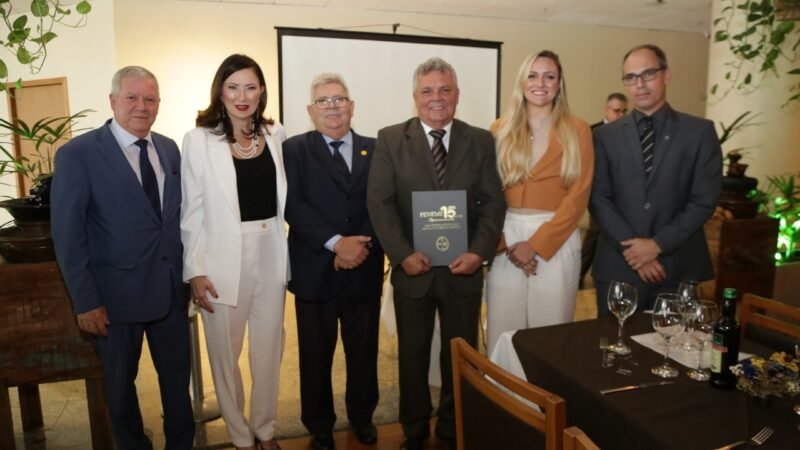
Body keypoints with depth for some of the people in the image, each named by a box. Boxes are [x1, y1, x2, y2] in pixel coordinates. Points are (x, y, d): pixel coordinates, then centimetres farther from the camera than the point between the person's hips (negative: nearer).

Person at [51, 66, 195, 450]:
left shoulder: (169, 149, 5)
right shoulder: (77, 154, -10)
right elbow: (67, 234, -10)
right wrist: (85, 301, -12)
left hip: (171, 288, 4)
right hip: (116, 293, -4)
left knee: (177, 375, 17)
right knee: (120, 382, 16)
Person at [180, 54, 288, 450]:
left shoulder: (276, 135, 5)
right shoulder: (199, 140, -5)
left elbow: (284, 198, 9)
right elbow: (192, 213, -5)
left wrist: (292, 256, 6)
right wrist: (195, 270, -9)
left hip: (271, 256, 3)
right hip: (224, 261, -3)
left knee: (269, 350, 15)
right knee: (225, 353, 10)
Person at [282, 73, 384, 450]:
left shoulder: (374, 149, 9)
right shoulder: (295, 149, 1)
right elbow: (293, 206, -10)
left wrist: (362, 244, -13)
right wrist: (336, 243, -19)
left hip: (364, 269, 2)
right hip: (316, 271, -2)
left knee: (364, 350, 14)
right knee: (316, 355, 11)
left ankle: (362, 415, 37)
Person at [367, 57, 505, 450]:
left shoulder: (481, 141, 3)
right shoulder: (390, 140, 0)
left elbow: (493, 202, 0)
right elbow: (379, 203, -6)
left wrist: (479, 251, -14)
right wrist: (402, 254, -15)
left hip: (463, 269, 1)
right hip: (413, 268, -1)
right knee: (412, 355, 15)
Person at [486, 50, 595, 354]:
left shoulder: (577, 131, 1)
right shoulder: (501, 130, 6)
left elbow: (579, 196, -6)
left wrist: (535, 245, -12)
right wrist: (505, 244, -9)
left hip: (557, 240, -1)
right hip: (506, 240, 1)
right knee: (503, 333, 7)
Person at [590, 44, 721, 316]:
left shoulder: (700, 132, 3)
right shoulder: (605, 136, 5)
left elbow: (704, 200, -3)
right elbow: (598, 199, -1)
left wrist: (658, 244, -12)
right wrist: (631, 246, -12)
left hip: (678, 268, 0)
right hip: (618, 267, 1)